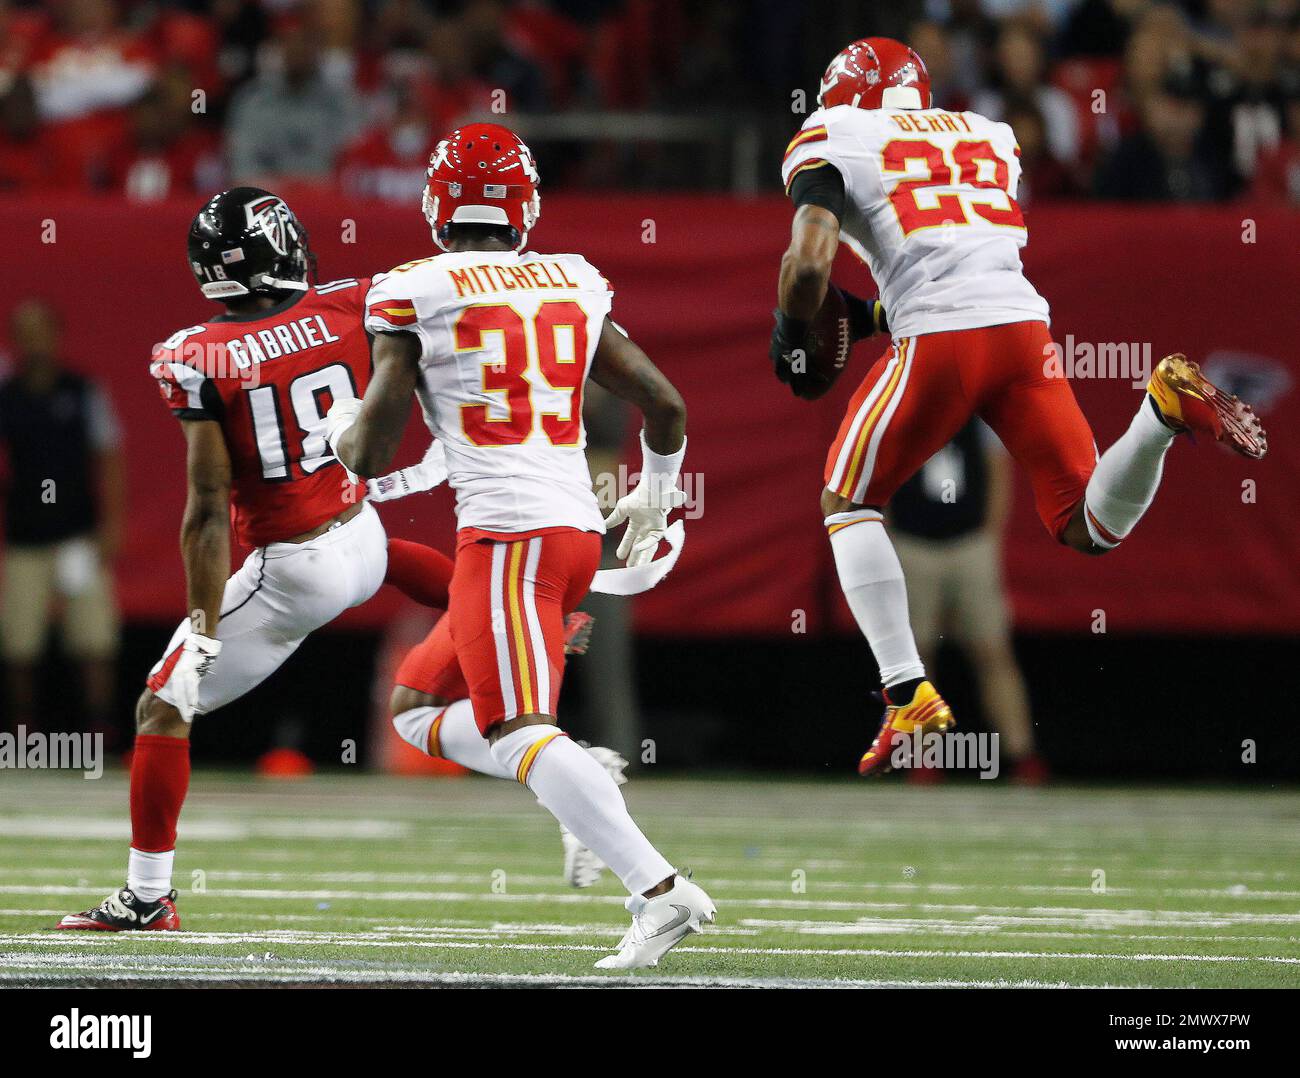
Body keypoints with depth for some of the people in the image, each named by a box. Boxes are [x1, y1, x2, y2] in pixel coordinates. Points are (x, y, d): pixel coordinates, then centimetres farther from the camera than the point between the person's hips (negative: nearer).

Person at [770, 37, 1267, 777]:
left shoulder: (832, 142, 9)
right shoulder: (988, 137, 26)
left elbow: (810, 263, -4)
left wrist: (791, 342, 14)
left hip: (940, 343, -5)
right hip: (1026, 328, 5)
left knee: (848, 503, 15)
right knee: (1090, 529, 10)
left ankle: (909, 694, 0)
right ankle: (1166, 408, -18)